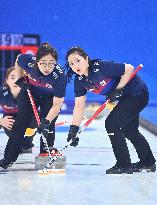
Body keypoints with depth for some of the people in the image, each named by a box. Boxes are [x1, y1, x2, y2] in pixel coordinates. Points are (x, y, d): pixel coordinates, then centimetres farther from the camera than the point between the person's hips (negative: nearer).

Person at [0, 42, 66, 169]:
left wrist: (47, 121, -45)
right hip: (30, 92, 2)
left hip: (50, 97, -2)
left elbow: (57, 105, -33)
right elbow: (18, 60, -5)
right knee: (20, 123, -2)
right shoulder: (28, 61, -34)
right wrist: (20, 78, -9)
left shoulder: (60, 76, -38)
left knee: (47, 126, -12)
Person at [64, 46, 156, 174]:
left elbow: (129, 69, -25)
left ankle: (124, 165, -6)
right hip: (125, 97, 9)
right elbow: (79, 106, -5)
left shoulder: (102, 67, -30)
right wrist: (74, 129, -12)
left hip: (137, 93, -9)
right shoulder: (80, 81, -7)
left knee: (112, 123, -16)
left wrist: (118, 90, -25)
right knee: (129, 129, 23)